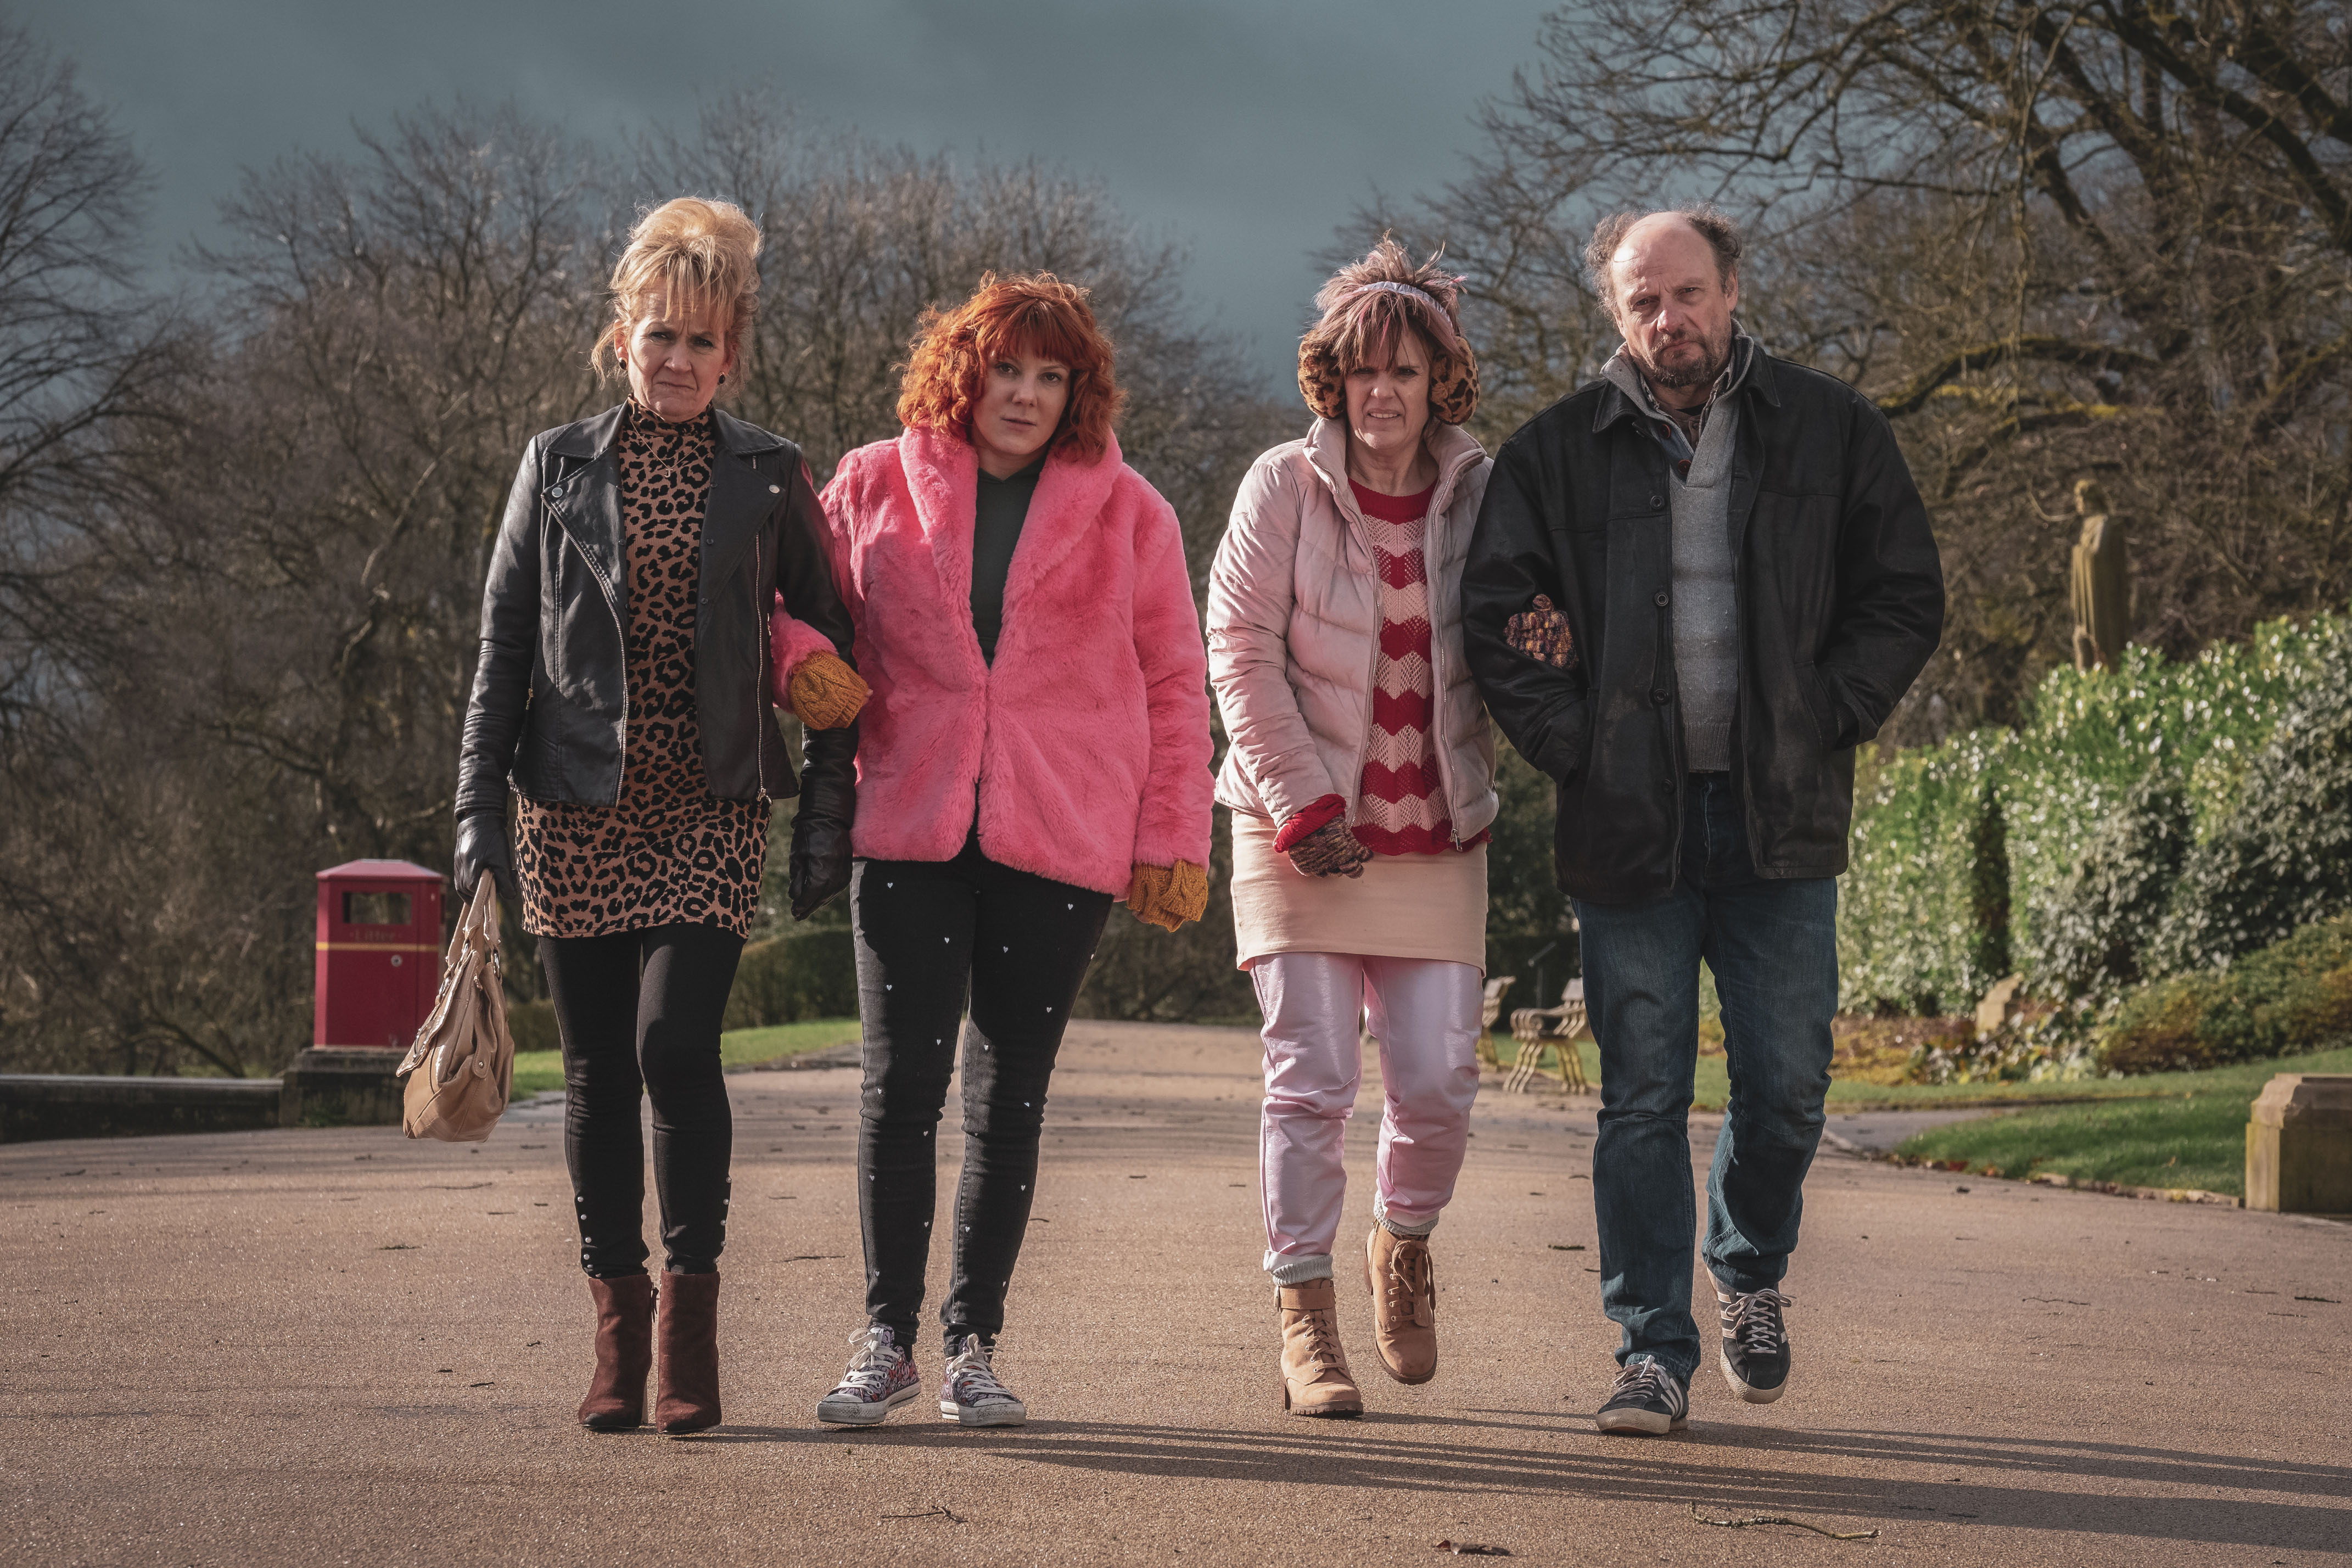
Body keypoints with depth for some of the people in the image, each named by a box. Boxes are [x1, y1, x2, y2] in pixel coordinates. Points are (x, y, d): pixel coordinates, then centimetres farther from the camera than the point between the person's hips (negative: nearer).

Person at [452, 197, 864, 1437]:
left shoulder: (769, 478, 5)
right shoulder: (559, 467, 7)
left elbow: (831, 659, 8)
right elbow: (503, 648, 7)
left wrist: (827, 820, 2)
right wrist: (478, 808, 0)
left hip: (711, 812, -1)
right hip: (576, 811, 2)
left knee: (675, 1044, -16)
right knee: (596, 1070, 4)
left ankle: (690, 1308, -3)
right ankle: (617, 1332, 14)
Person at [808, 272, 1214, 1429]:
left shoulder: (1125, 512, 7)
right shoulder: (874, 488, 7)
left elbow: (1173, 683, 9)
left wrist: (1172, 839, 3)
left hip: (1061, 843, 0)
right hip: (908, 826, 0)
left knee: (1010, 1095, 4)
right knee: (901, 1082, -5)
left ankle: (974, 1345, 13)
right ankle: (886, 1340, 6)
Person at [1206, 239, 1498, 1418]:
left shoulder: (1478, 495, 5)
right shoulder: (1284, 488, -3)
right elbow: (1242, 652, -5)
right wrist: (1301, 803, -11)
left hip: (1435, 836, 2)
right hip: (1301, 830, -2)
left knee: (1438, 1080, -2)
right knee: (1310, 1075, -7)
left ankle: (1403, 1244, 28)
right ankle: (1304, 1321, 1)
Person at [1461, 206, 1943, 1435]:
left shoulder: (1829, 432, 4)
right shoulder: (1557, 453, 2)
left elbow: (1905, 596, 7)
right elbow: (1496, 615, 4)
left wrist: (1822, 723, -3)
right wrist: (1572, 745, -6)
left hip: (1780, 819, 1)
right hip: (1630, 823, 0)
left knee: (1786, 1088, 3)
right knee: (1642, 1097, -1)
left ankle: (1750, 1274, 31)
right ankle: (1653, 1352, 6)